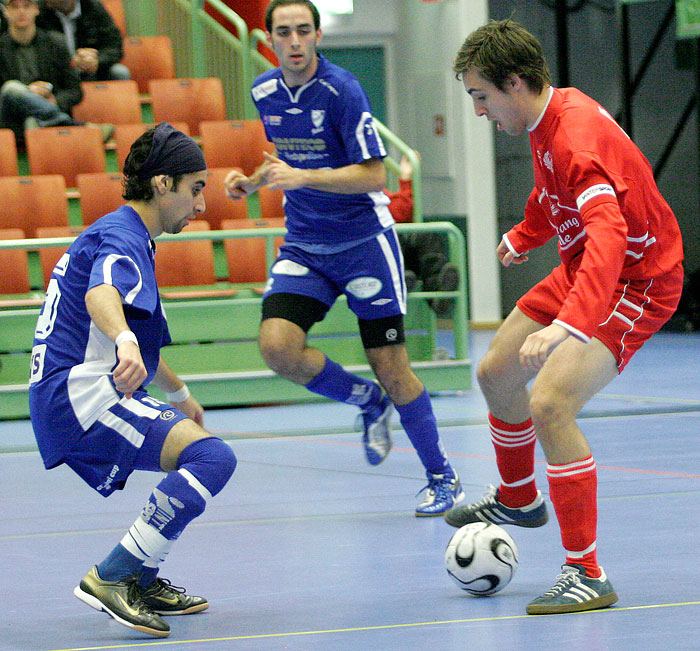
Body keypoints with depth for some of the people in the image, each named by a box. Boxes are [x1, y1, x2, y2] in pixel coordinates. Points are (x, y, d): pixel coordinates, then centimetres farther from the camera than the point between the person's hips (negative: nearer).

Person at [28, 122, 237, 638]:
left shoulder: (128, 237, 23)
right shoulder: (120, 239, -10)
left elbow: (140, 343, 39)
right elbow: (100, 296, -35)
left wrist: (178, 392, 52)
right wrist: (126, 342, -56)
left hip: (83, 393, 11)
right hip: (78, 395, -11)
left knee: (200, 451, 28)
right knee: (212, 458, -25)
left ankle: (142, 581, 26)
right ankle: (111, 578, -24)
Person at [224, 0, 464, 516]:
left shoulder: (341, 91, -16)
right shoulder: (265, 93, 4)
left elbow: (373, 174, -19)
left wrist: (302, 177, -28)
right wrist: (253, 180, 5)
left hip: (363, 240, -5)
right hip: (303, 246, 5)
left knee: (390, 367, -6)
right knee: (277, 345, -18)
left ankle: (443, 479, 11)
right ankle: (368, 402, 9)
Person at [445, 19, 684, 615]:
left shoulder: (578, 137, -32)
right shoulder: (551, 117, -1)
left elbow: (609, 236, -46)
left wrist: (568, 325, -57)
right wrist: (523, 236, 40)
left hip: (635, 283, -10)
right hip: (582, 271, 10)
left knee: (551, 403, -26)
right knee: (496, 373, 20)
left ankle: (587, 576, -19)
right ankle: (517, 499, 47)